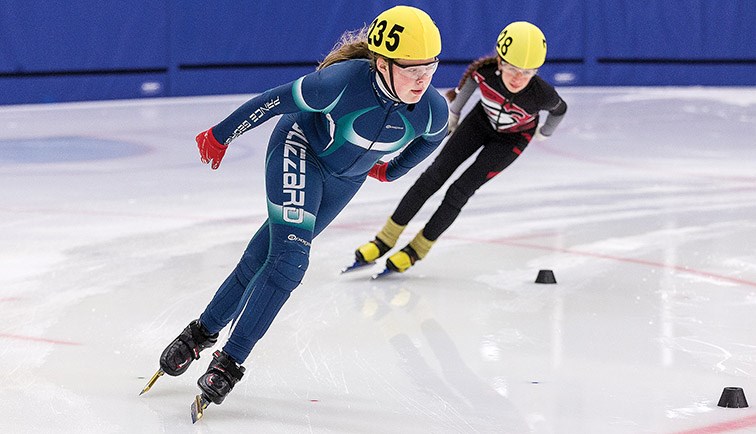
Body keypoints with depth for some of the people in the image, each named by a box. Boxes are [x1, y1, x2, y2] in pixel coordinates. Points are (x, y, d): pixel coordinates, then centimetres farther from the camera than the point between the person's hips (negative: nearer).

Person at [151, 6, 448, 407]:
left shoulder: (433, 110, -25)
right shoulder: (344, 81, -38)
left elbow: (433, 137, 2)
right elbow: (276, 101, -23)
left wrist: (390, 170, 15)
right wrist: (220, 136, -12)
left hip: (346, 177, 4)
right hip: (300, 148, -4)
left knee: (265, 255, 7)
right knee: (289, 257, -18)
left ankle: (205, 330, 20)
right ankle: (201, 333, -7)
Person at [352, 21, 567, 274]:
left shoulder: (542, 94, -37)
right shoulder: (485, 70, -33)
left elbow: (560, 109, -11)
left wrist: (544, 133, 8)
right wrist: (453, 111, 7)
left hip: (512, 138, -2)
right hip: (482, 120, 2)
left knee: (461, 190, -8)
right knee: (435, 174, -3)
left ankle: (416, 250, 9)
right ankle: (385, 240, 6)